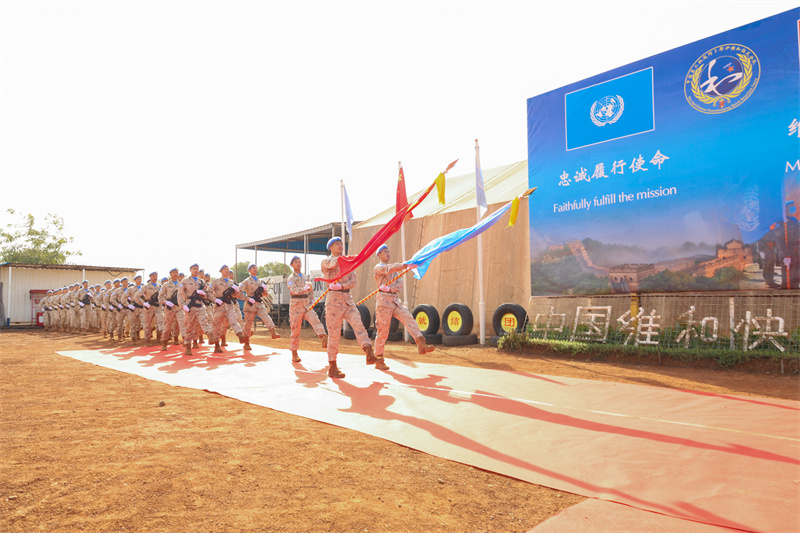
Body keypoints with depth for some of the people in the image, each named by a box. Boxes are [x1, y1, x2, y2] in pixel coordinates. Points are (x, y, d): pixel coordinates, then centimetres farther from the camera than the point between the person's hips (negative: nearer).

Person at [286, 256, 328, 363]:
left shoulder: (306, 278, 20)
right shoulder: (291, 278, 1)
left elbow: (311, 291, 26)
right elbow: (294, 290, -17)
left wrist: (312, 301, 11)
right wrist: (305, 289, -30)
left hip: (307, 305, 4)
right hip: (296, 305, -4)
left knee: (315, 320, -22)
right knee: (295, 330, 0)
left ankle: (324, 338, -42)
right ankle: (294, 354, 11)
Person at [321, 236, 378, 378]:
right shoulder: (326, 261, 3)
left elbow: (354, 279, 8)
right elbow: (334, 263, -22)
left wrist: (342, 286, -13)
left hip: (348, 299, 5)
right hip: (334, 299, -5)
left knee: (358, 324, -13)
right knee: (334, 333, -2)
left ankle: (370, 355, -23)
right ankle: (332, 367, 5)